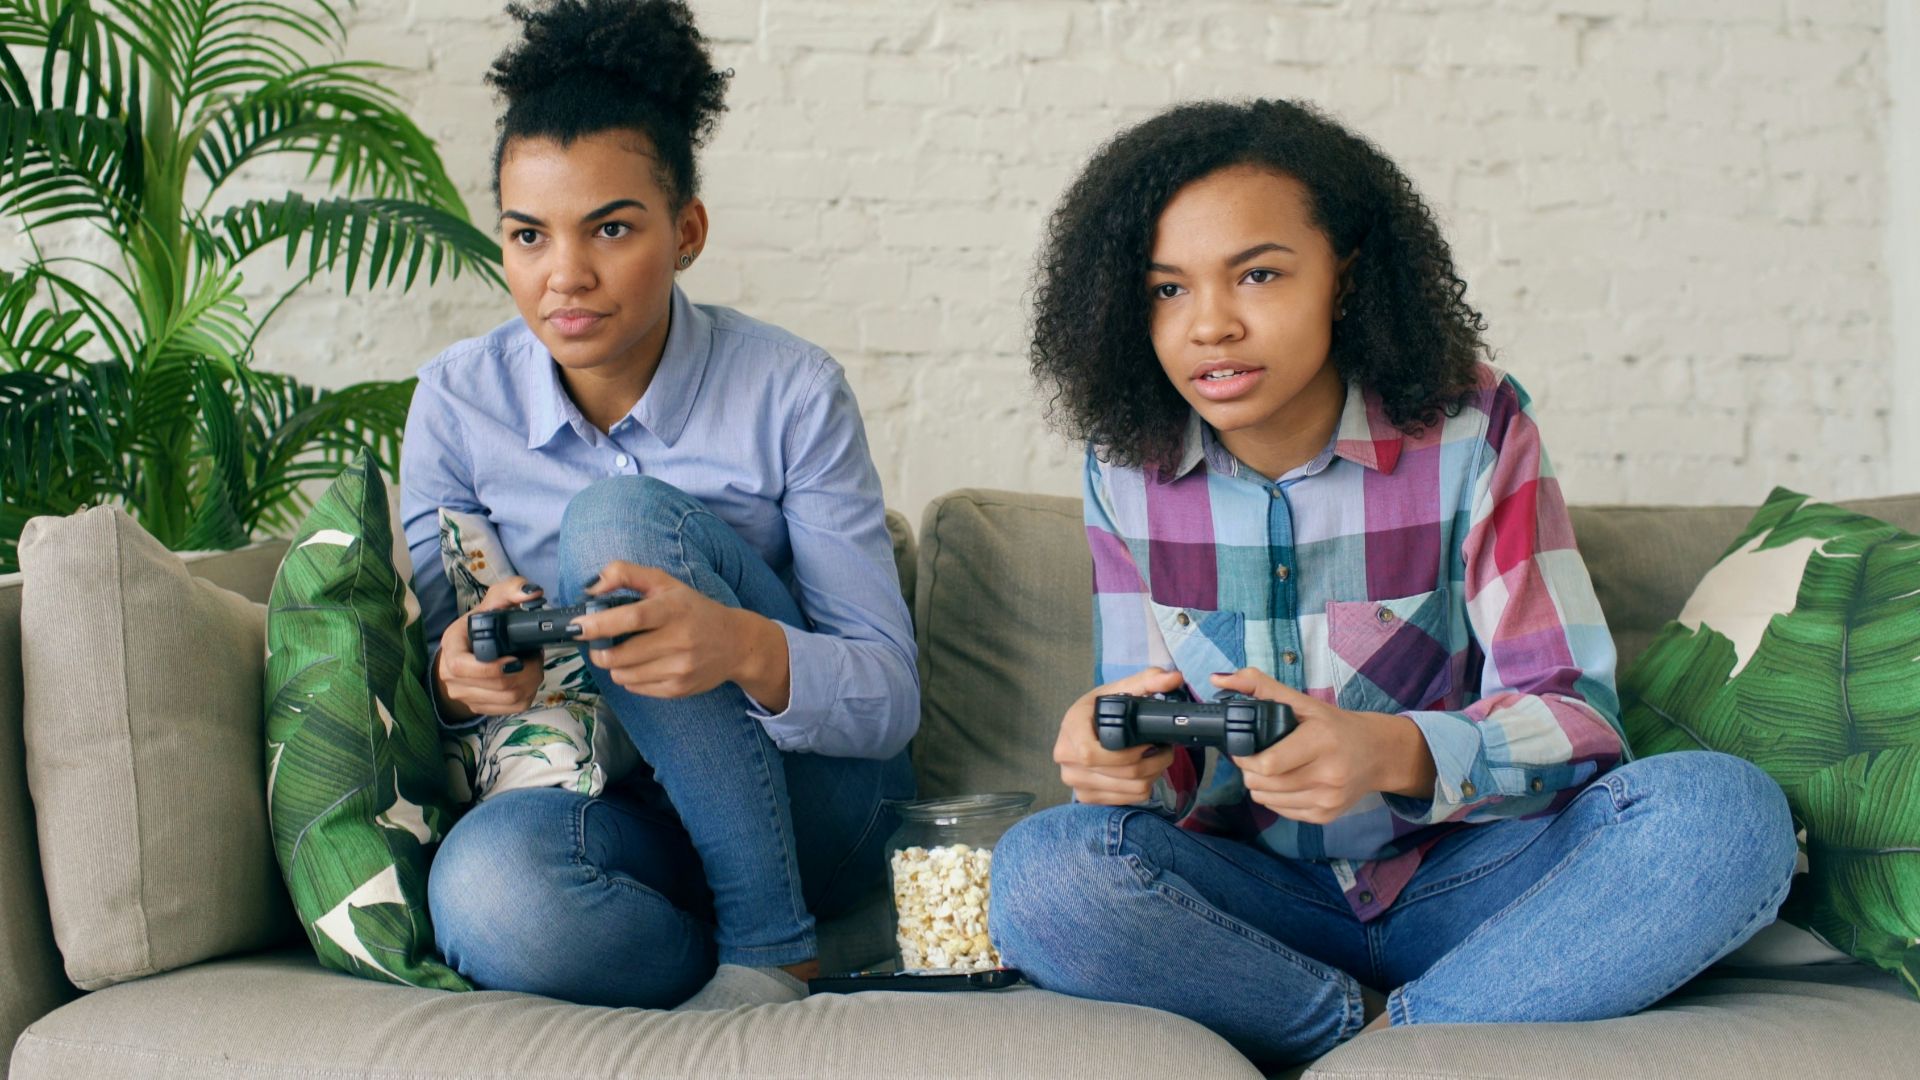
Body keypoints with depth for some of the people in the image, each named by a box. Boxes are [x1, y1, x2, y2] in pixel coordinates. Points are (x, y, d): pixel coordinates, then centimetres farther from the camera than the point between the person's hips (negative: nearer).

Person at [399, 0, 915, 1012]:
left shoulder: (792, 392, -9)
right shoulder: (458, 400, -2)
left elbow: (890, 698, -12)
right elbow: (418, 679, 2)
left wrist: (745, 648, -35)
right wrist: (457, 679, -24)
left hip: (806, 800, -1)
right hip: (620, 806, 1)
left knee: (617, 515, -26)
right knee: (485, 883, -36)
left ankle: (769, 943, -16)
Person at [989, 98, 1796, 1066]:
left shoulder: (1472, 430, -8)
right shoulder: (1127, 468, -1)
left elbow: (1574, 711, -12)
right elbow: (1143, 722, 2)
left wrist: (1395, 754, -33)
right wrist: (1118, 753, -25)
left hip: (1461, 882, -1)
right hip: (1253, 899, 1)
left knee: (1728, 811, -28)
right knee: (1037, 870, -29)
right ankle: (1383, 1040, -15)